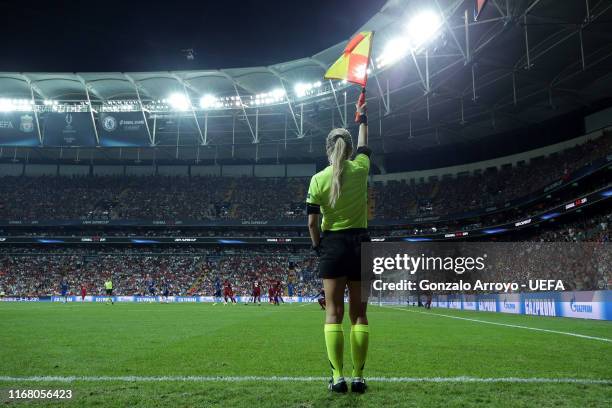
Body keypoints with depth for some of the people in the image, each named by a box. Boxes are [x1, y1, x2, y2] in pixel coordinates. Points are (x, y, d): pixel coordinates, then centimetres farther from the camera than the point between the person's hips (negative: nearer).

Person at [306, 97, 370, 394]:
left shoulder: (318, 179, -6)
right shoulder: (360, 169, -1)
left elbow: (312, 221, -4)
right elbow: (364, 145, 22)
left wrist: (317, 246, 13)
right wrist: (363, 118, 38)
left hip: (333, 244, -2)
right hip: (360, 243, 2)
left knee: (334, 312, 2)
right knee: (359, 313, 5)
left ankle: (338, 376, -2)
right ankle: (358, 377, 6)